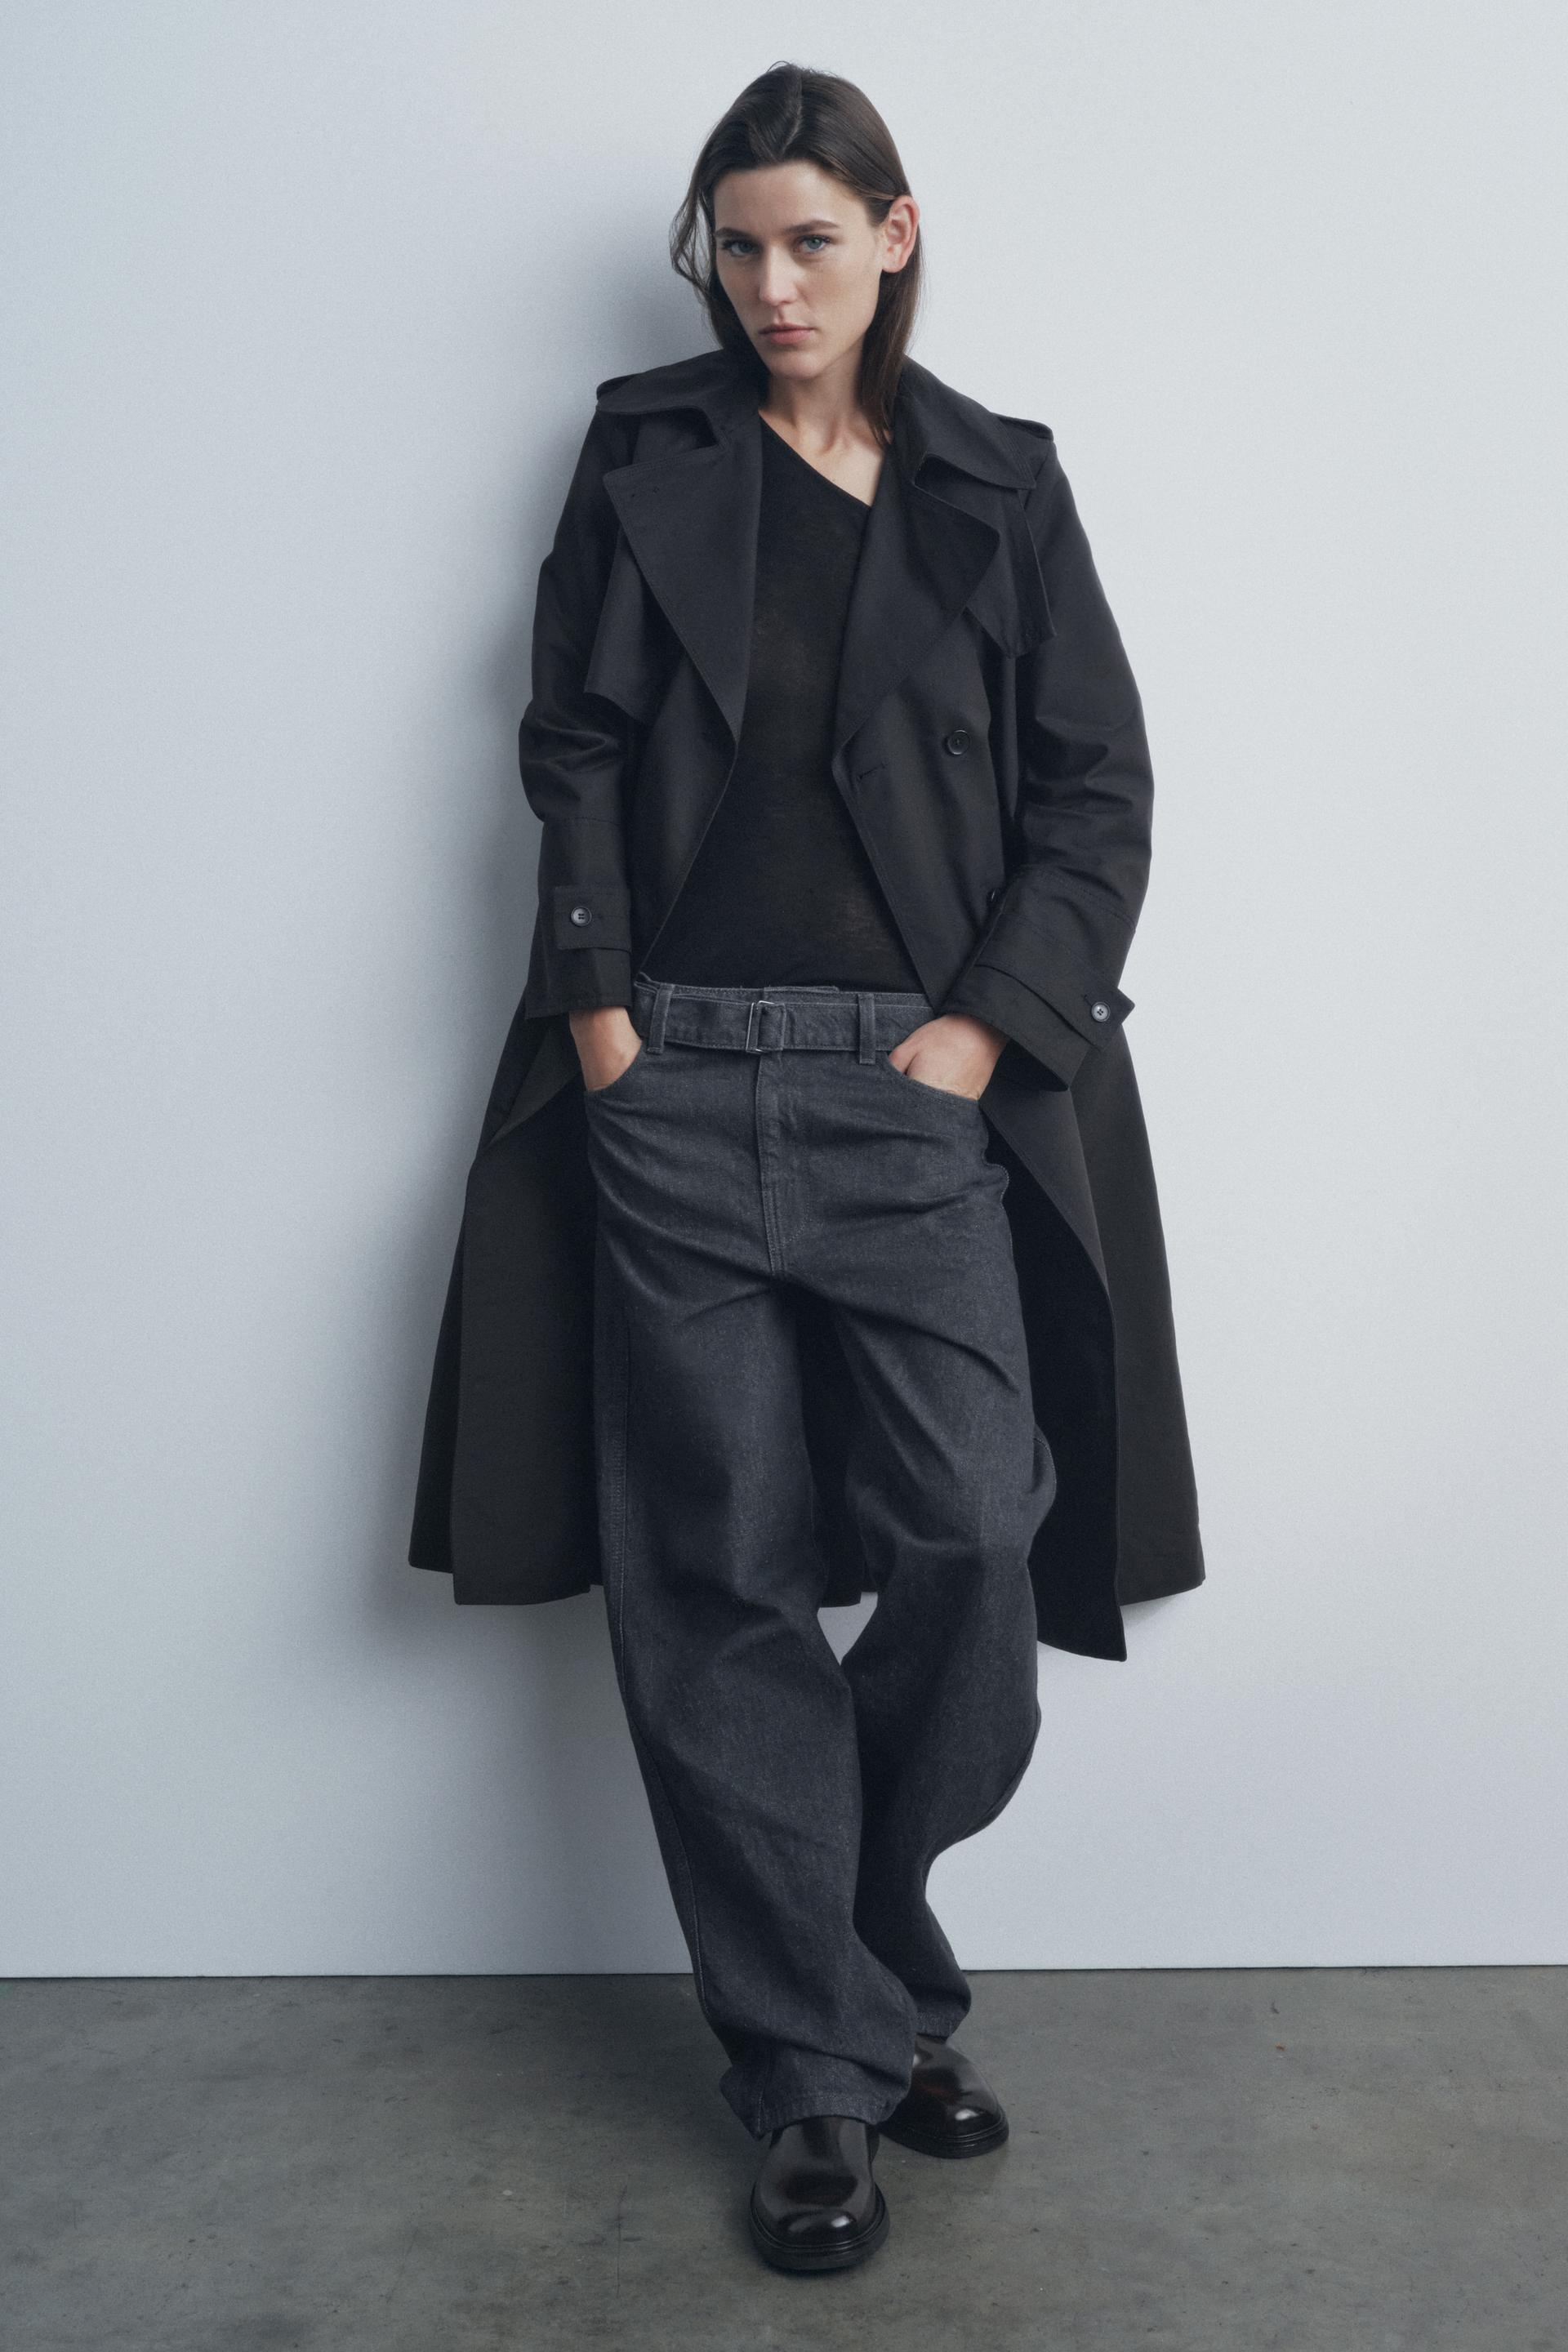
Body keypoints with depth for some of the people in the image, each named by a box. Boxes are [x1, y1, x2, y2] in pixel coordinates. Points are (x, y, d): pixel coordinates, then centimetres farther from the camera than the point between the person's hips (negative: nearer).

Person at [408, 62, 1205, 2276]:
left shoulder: (997, 484, 11)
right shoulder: (645, 454, 12)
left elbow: (1098, 791, 7)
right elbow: (575, 747, 7)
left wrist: (986, 1023, -4)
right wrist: (594, 1001, -4)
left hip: (920, 1083, 1)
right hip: (679, 1078, 0)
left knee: (979, 1537, -6)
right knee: (716, 1580, 0)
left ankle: (854, 1951, 23)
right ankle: (823, 2068, 16)